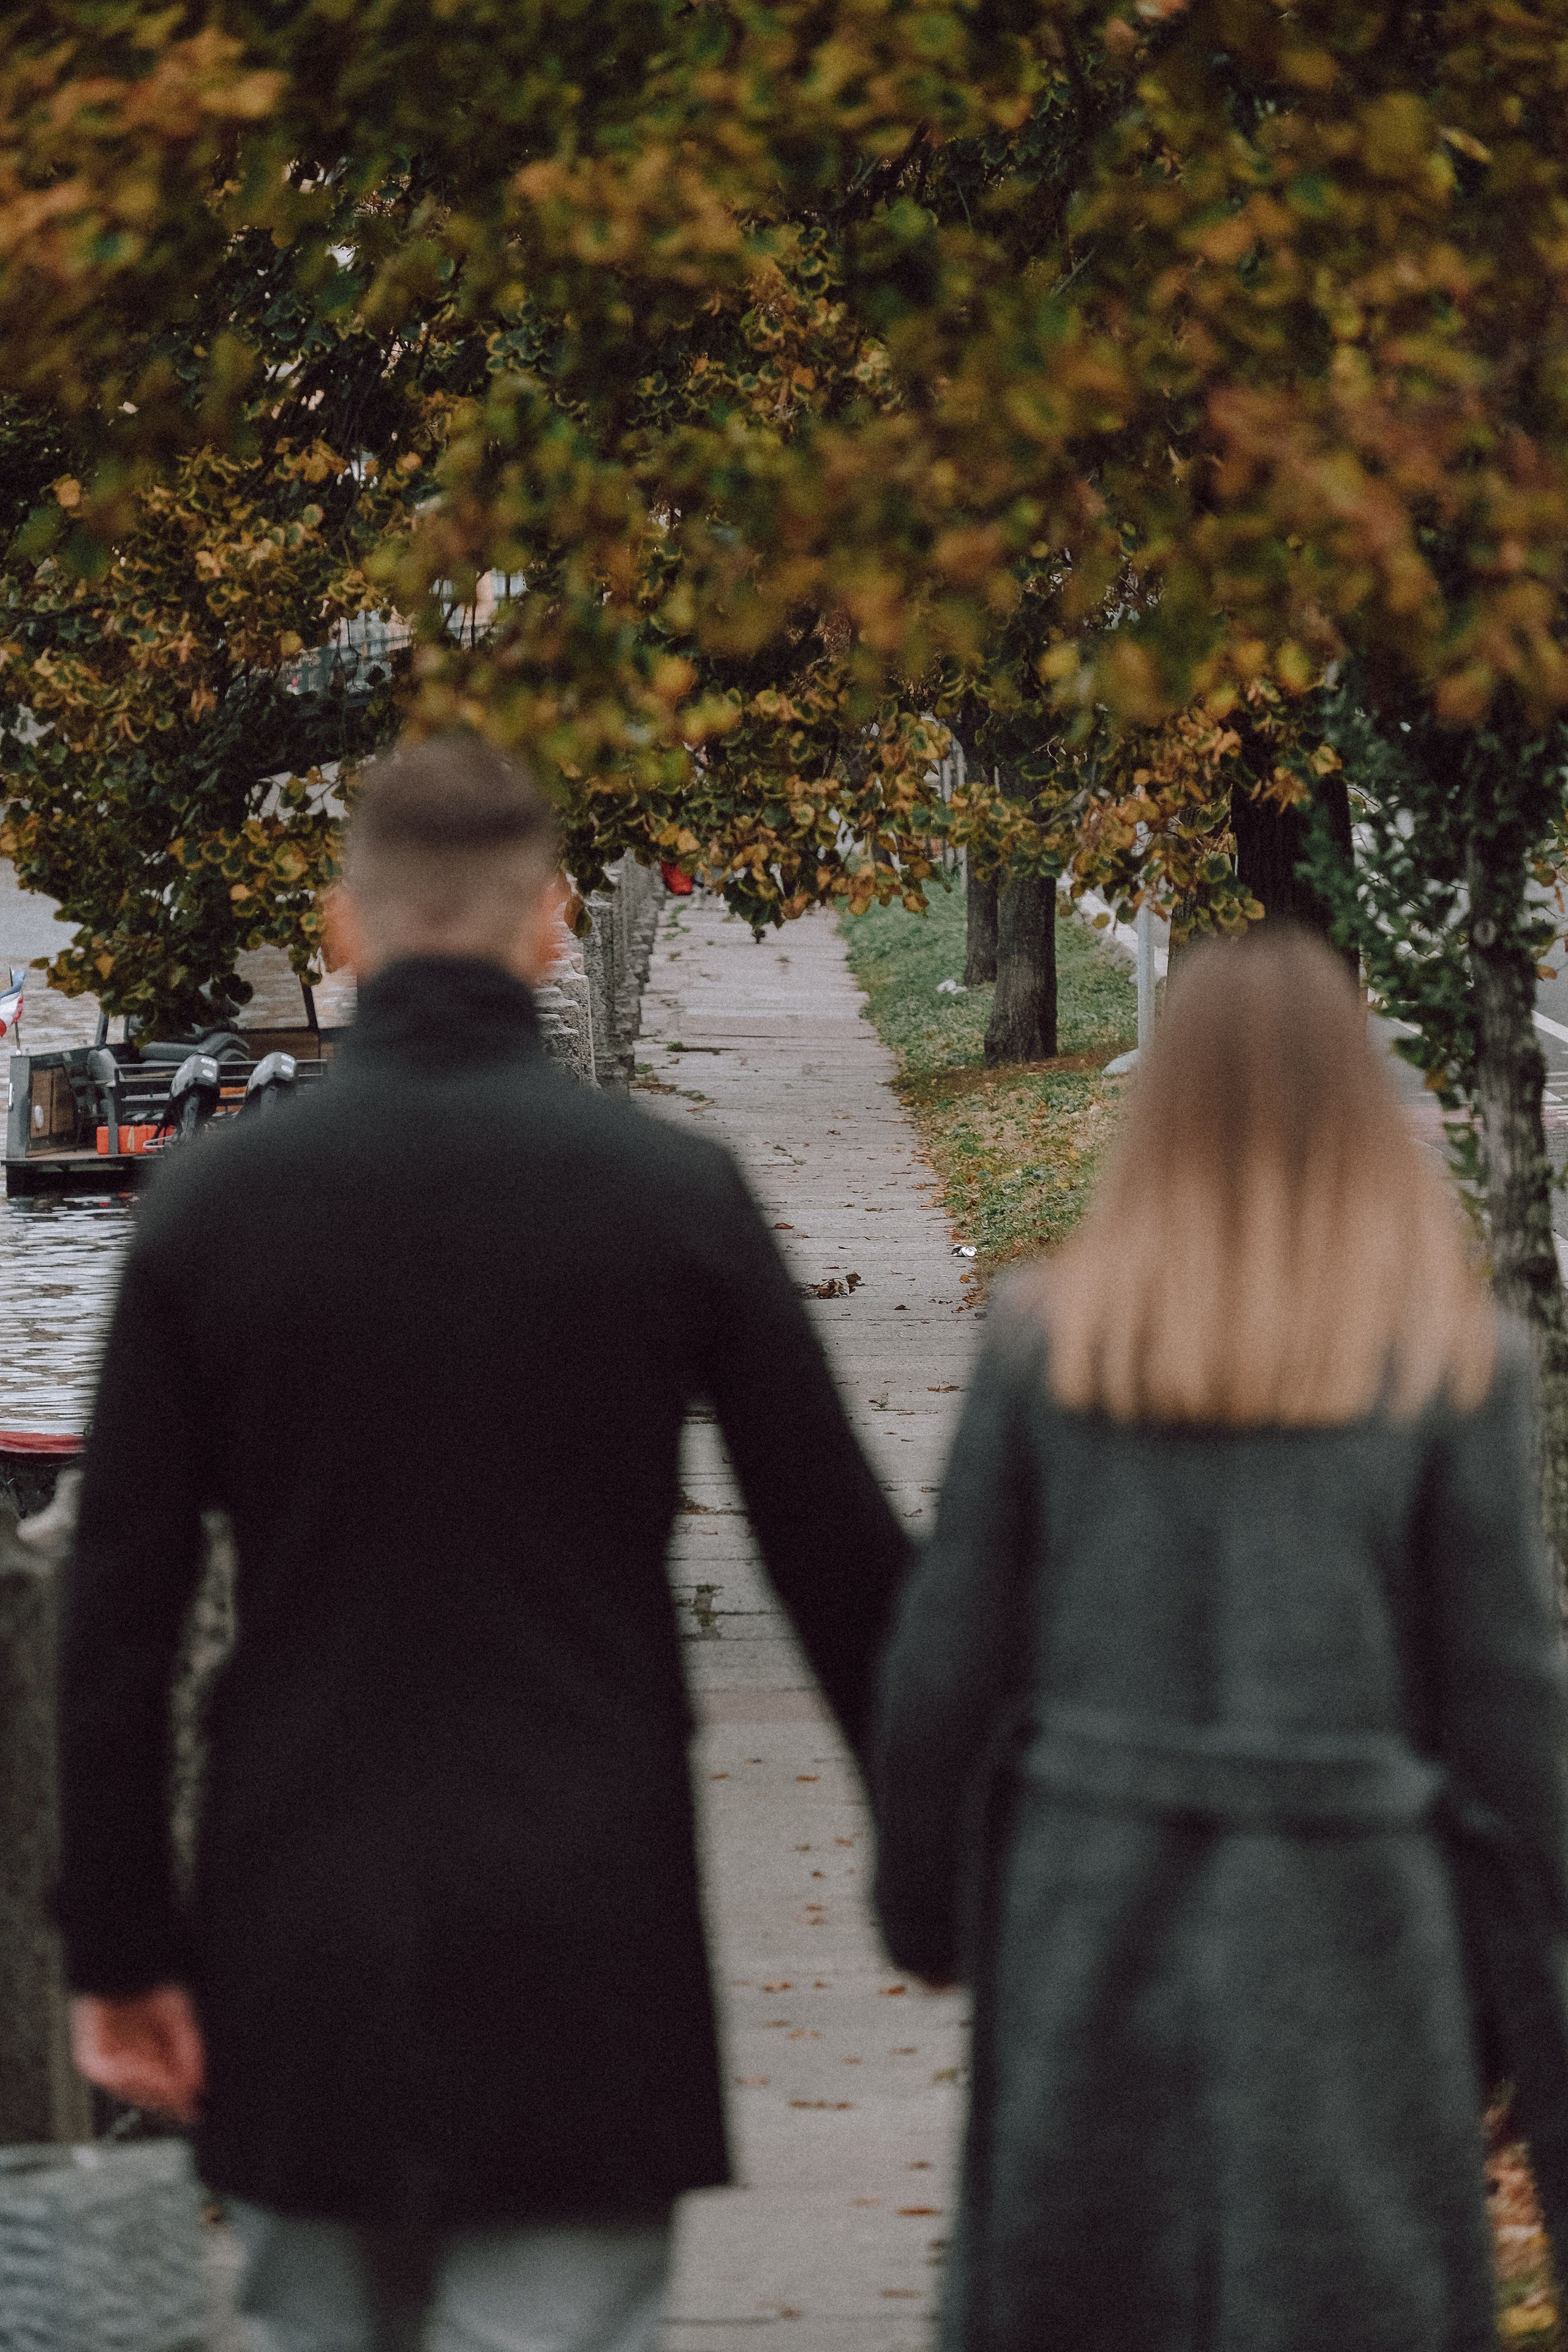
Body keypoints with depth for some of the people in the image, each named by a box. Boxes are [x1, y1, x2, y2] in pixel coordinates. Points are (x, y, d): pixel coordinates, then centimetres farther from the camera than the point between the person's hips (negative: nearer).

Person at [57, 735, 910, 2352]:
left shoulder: (213, 1200, -2)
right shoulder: (671, 1192, -5)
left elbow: (118, 1611, -1)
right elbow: (842, 1565, -1)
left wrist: (120, 1944, 4)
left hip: (299, 1949, 2)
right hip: (582, 1956, -2)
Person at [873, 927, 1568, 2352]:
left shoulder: (1046, 1340, 0)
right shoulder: (1453, 1364, -5)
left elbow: (945, 1665, 2)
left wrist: (925, 1900, 18)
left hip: (1091, 1915, 2)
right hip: (1344, 1934, -2)